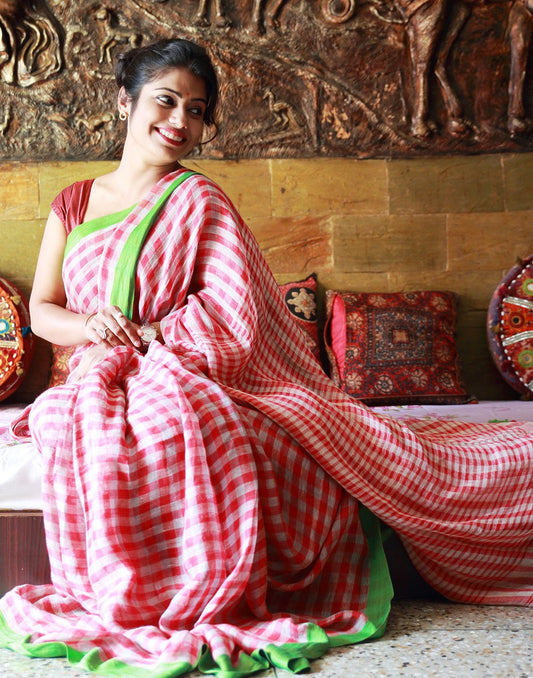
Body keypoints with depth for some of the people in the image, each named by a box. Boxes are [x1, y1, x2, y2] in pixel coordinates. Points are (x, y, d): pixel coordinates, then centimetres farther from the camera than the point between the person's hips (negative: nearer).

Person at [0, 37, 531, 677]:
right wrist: (90, 326, -8)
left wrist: (142, 335, -13)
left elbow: (230, 312, -6)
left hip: (190, 380, -2)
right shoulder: (72, 204, 15)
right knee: (91, 428, -34)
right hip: (103, 383, 3)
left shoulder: (198, 199, 3)